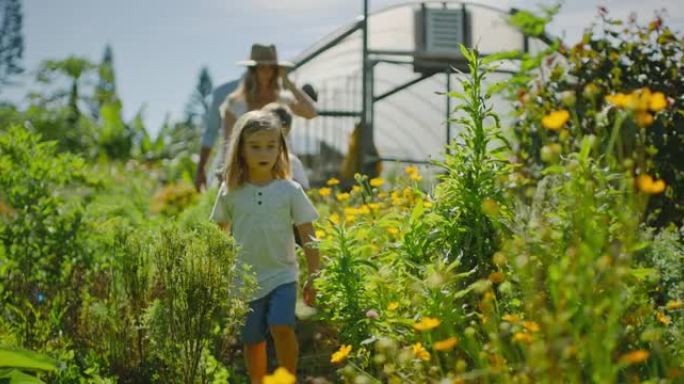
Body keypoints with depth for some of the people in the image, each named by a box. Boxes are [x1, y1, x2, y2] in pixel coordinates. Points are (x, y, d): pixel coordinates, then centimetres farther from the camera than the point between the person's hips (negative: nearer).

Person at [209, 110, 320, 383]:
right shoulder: (230, 192, -1)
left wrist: (313, 278, 0)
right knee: (253, 341, 8)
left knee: (281, 327, -21)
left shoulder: (290, 191, -4)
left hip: (281, 275, -2)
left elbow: (308, 236, 0)